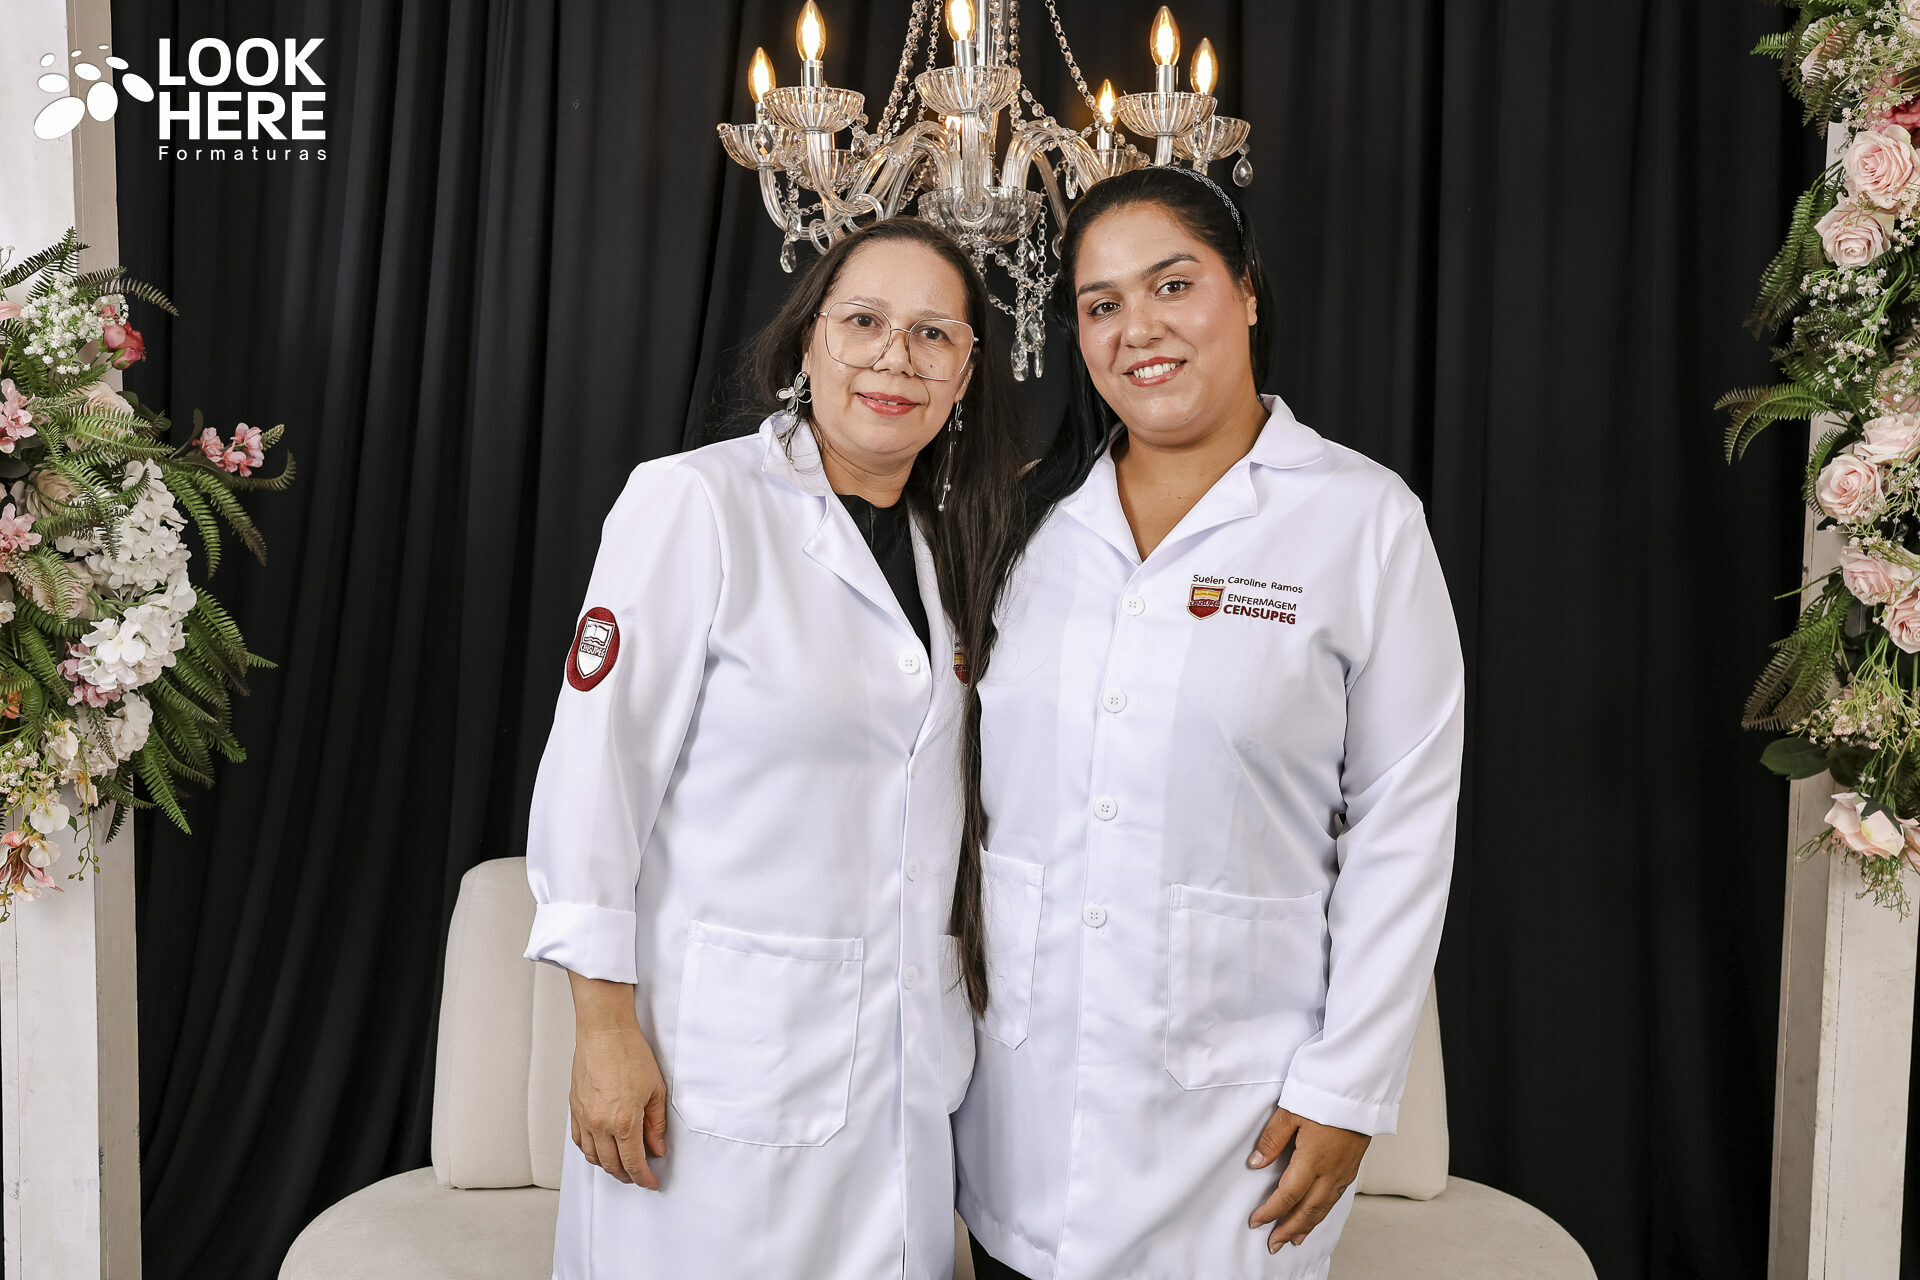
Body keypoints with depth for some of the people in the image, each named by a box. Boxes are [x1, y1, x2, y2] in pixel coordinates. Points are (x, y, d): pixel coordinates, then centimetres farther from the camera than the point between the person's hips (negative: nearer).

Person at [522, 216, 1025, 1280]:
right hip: (724, 1053, -5)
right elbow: (595, 769, -12)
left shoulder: (949, 546, 10)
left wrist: (974, 970, 15)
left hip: (907, 1052, 6)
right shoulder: (693, 501, -10)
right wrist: (604, 1027, -13)